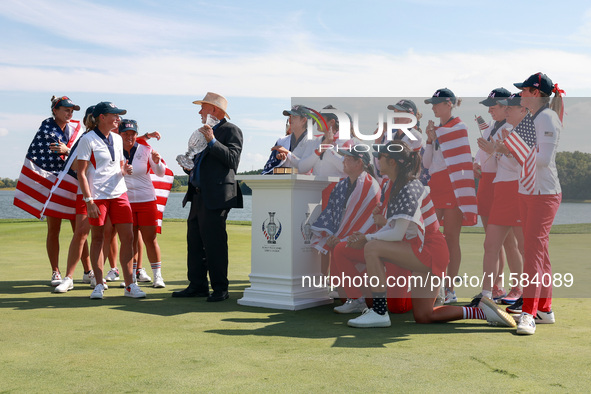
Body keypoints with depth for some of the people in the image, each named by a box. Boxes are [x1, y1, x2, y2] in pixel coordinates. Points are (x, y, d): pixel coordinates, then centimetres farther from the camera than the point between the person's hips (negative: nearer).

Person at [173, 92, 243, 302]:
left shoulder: (231, 130, -2)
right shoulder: (204, 132, 23)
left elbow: (232, 159, -16)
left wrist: (213, 141, -19)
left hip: (216, 196, -9)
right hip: (198, 195, 9)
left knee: (214, 243, -7)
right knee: (194, 241, 9)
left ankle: (220, 289, 2)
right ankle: (197, 285, 18)